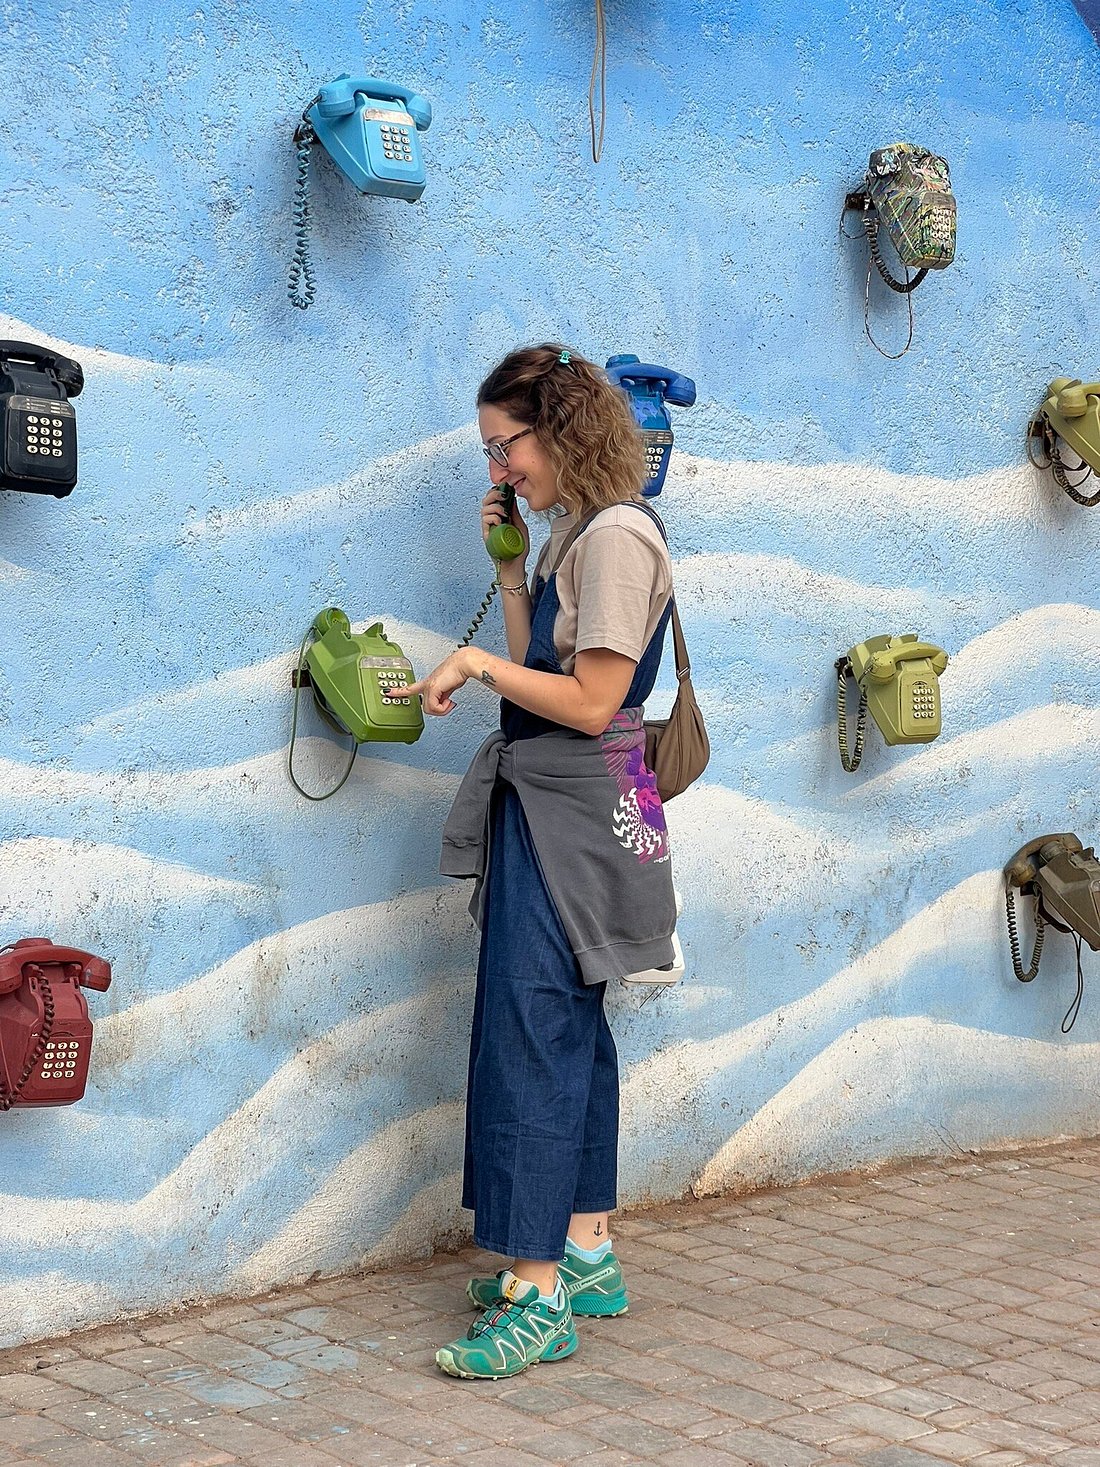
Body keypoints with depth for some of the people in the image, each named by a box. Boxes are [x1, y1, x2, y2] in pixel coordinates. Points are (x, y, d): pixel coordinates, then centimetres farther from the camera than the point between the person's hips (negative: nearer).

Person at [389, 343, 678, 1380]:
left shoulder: (617, 535, -14)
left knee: (528, 1032, -11)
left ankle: (538, 1294, -8)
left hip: (573, 813, -10)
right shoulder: (573, 536, 16)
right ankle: (587, 1256, 22)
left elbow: (590, 703, -18)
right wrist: (510, 567, 8)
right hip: (546, 808, 10)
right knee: (571, 1029, 13)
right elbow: (538, 672, 11)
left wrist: (478, 662, -13)